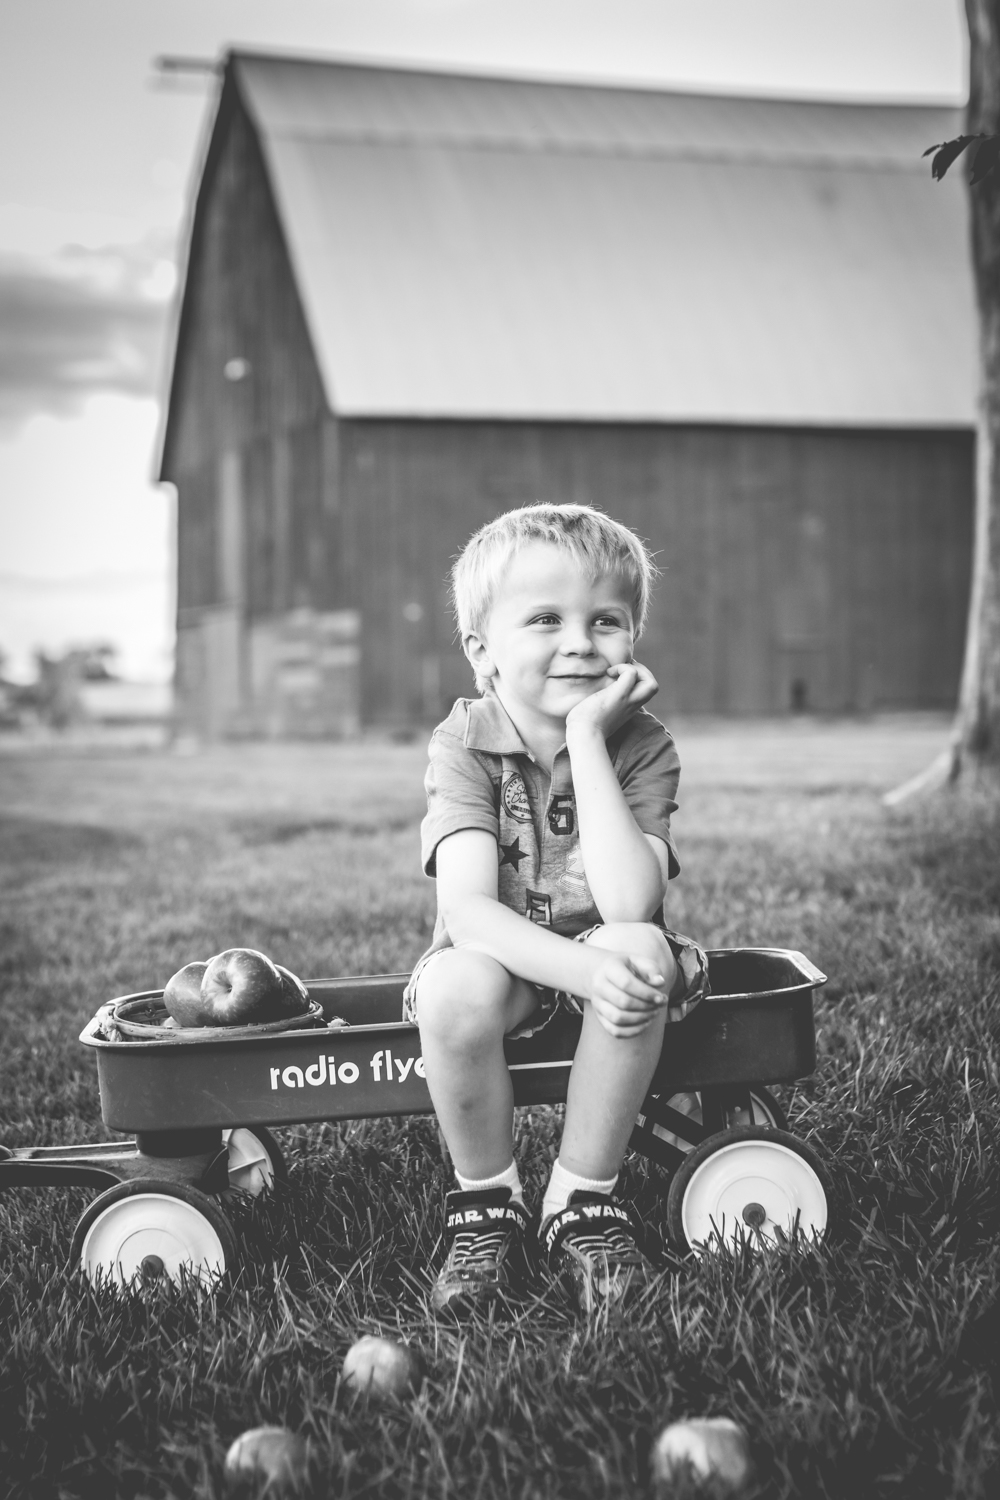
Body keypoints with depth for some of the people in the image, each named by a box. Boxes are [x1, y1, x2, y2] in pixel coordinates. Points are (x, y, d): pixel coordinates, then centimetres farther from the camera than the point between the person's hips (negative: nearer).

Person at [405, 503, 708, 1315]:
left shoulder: (644, 746, -15)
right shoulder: (465, 744, -16)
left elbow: (629, 904, -31)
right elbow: (469, 911, -27)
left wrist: (587, 740, -32)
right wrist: (585, 970, -43)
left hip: (601, 953, 1)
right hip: (499, 959, 0)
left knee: (645, 952, -33)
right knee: (457, 989, -34)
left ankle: (582, 1202, -15)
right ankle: (486, 1203, -7)